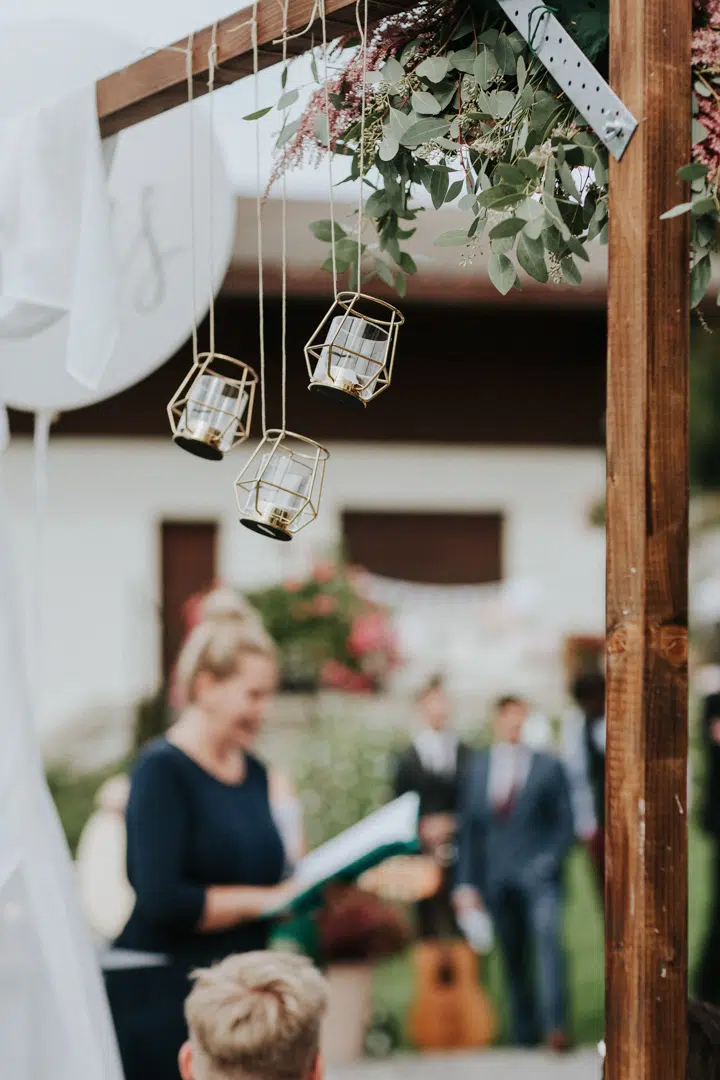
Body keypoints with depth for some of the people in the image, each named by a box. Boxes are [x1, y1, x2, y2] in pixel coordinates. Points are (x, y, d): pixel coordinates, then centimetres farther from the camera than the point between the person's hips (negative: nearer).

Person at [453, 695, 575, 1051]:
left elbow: (565, 825, 5)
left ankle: (555, 1026, -29)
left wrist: (549, 860, -11)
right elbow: (469, 829, 13)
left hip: (538, 875, -3)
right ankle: (525, 1034, 17)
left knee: (548, 935, -25)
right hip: (497, 880, 3)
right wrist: (465, 883, 7)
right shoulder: (477, 767, 12)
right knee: (513, 959, 6)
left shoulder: (548, 767, 5)